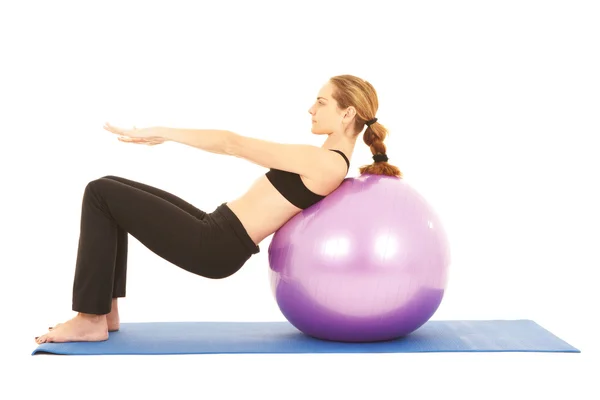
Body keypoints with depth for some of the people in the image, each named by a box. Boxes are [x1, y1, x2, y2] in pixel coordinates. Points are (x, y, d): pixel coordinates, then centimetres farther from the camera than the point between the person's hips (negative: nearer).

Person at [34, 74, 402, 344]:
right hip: (215, 235, 10)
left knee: (100, 194, -5)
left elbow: (234, 145, -14)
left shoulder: (325, 162, -16)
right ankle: (106, 310, 15)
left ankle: (91, 320, 0)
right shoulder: (329, 163, 12)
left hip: (214, 247, -10)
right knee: (110, 188, 15)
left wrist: (162, 133, -10)